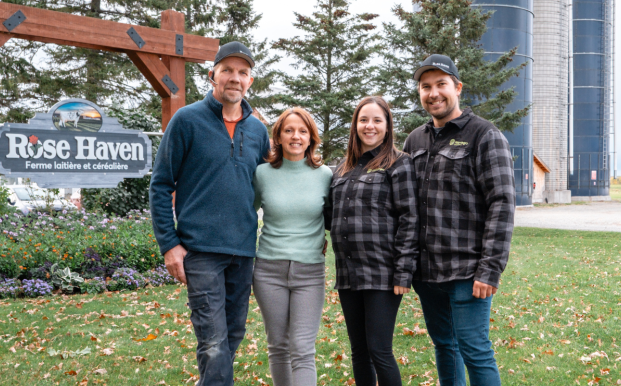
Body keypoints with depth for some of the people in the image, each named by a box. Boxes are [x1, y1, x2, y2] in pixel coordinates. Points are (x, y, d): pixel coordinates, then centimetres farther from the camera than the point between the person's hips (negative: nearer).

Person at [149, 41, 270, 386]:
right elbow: (160, 184, -2)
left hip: (243, 250, 5)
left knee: (233, 336, 14)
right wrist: (169, 243, -8)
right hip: (200, 250, -5)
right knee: (214, 345, -10)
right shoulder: (187, 120, -3)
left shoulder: (257, 130, 11)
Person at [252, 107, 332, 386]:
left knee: (302, 350, -6)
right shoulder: (263, 173, 1)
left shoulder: (324, 175, 1)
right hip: (269, 269, 1)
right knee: (278, 346, 10)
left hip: (310, 271, -1)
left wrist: (326, 240, 5)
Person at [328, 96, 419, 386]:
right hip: (348, 273, 6)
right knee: (359, 351, 12)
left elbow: (409, 220, -8)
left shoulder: (398, 163, -2)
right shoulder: (344, 168, 16)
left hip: (381, 273, -6)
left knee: (379, 351, -5)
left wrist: (403, 272, -15)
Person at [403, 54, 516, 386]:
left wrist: (491, 269, -18)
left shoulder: (484, 136, -5)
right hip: (425, 270, 6)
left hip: (466, 271, -6)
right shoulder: (415, 140, 13)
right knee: (443, 345, 16)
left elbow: (502, 204, -12)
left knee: (474, 350, -3)